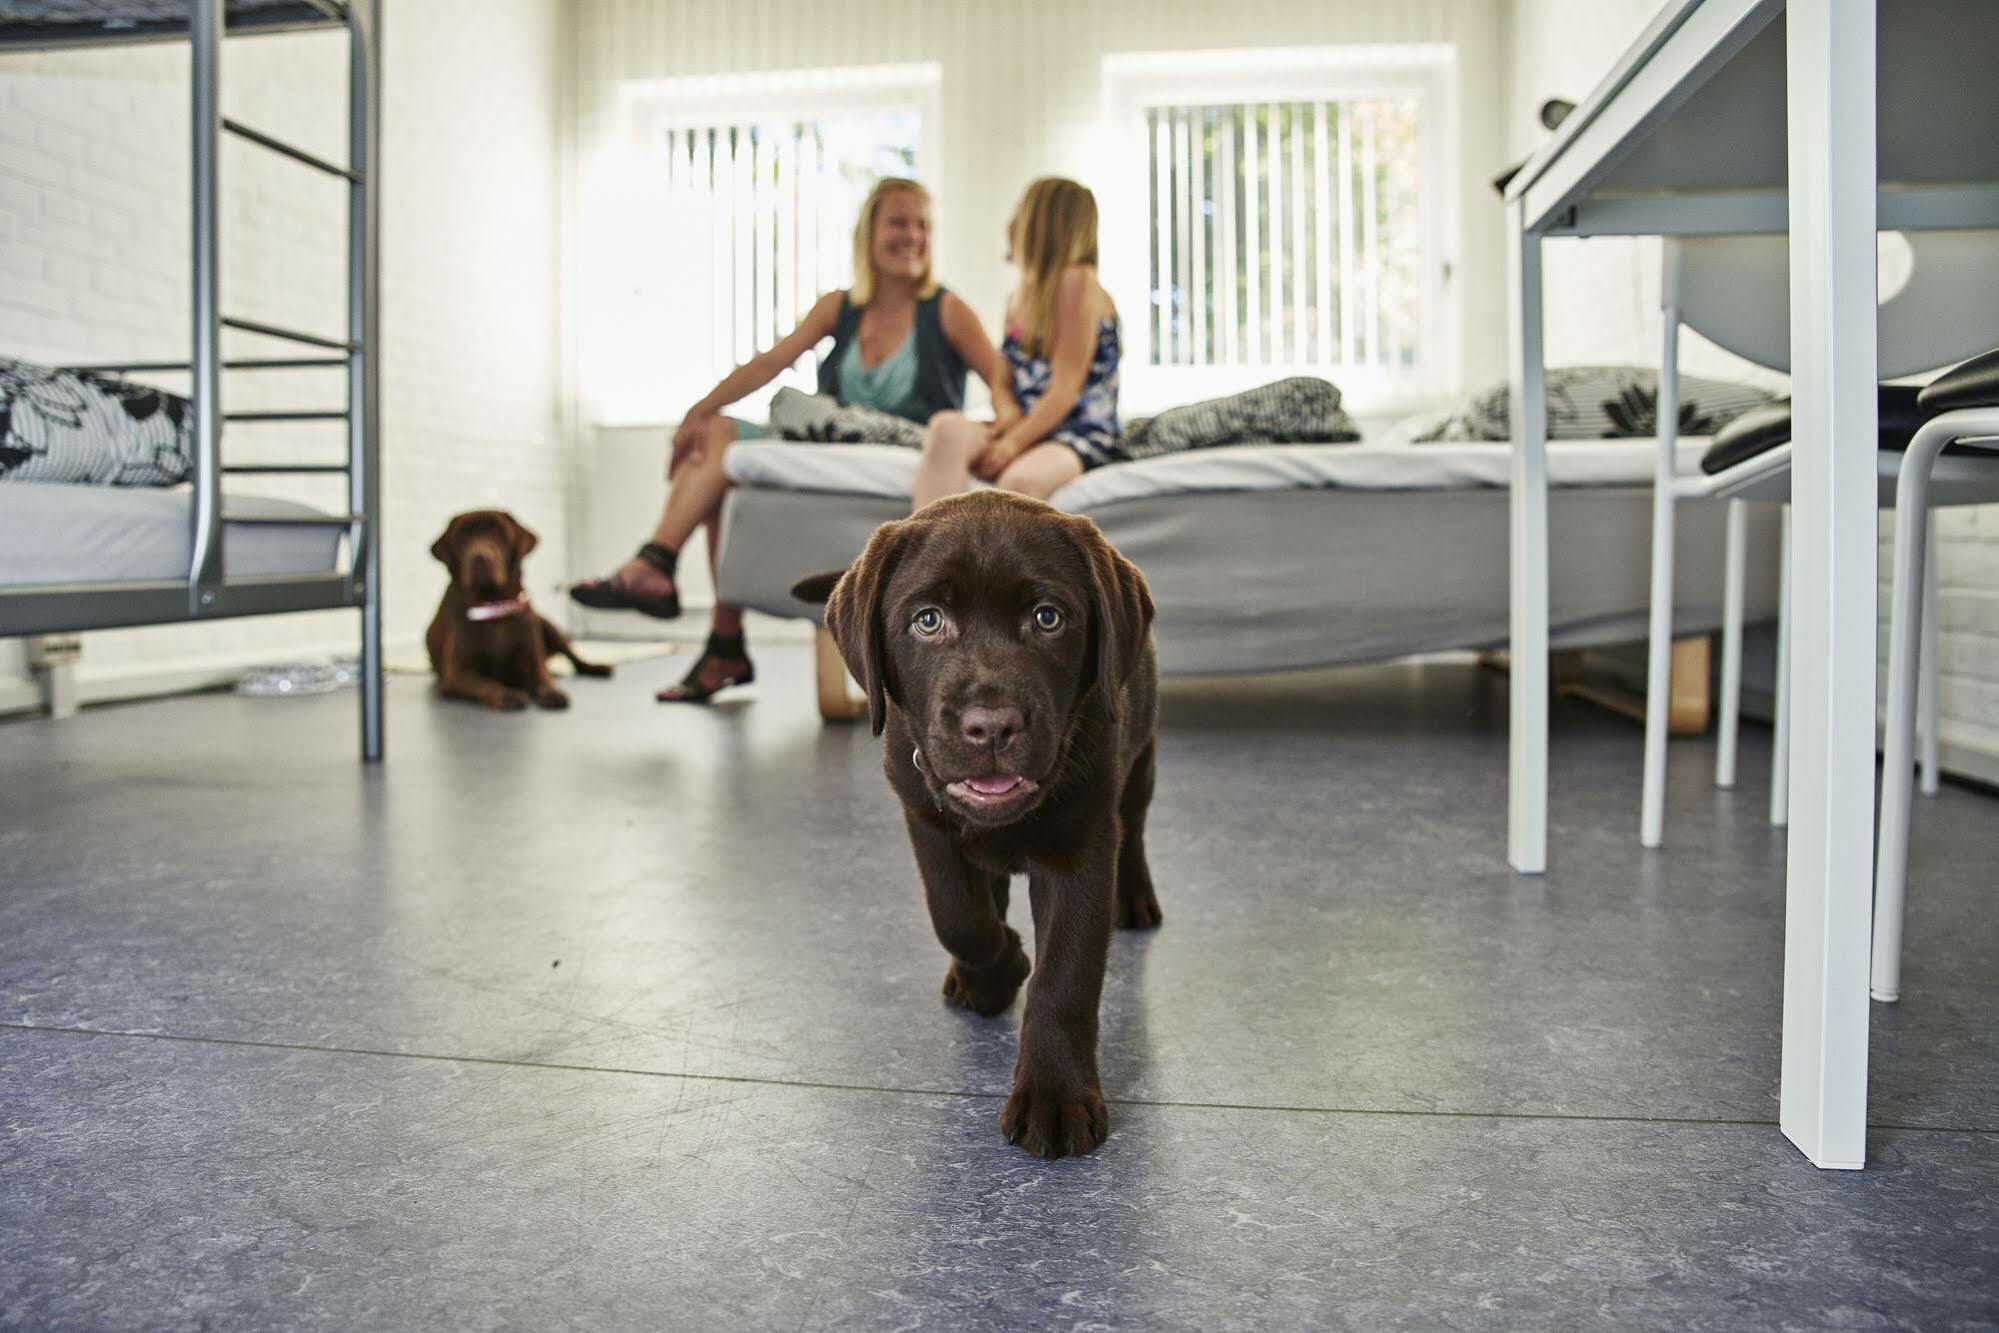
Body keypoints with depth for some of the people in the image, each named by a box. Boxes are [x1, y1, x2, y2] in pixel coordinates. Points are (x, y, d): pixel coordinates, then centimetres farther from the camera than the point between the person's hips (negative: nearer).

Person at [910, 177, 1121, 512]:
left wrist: (1014, 443, -17)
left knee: (1020, 480, -38)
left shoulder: (1077, 281, -2)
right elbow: (1007, 382, 16)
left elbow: (1067, 387, -10)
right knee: (947, 427, -25)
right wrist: (1010, 419, -8)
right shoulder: (1018, 298, 22)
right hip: (1030, 431, 6)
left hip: (1081, 434, -6)